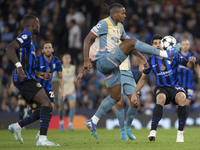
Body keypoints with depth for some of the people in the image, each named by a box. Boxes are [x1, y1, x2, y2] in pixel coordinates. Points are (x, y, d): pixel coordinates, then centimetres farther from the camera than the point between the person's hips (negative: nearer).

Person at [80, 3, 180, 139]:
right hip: (103, 61, -10)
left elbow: (126, 43, 29)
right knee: (133, 42, -17)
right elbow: (88, 39, -13)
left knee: (116, 97, 10)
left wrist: (142, 58, 21)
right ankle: (165, 54, -16)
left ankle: (93, 122, 15)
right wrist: (87, 60, -21)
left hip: (111, 64, 10)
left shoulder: (119, 26, 18)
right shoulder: (105, 24, -9)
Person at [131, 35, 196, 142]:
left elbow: (189, 66, 0)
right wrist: (135, 93, 7)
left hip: (175, 87, 0)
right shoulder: (151, 61, 2)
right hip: (161, 88, 0)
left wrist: (191, 62, -24)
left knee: (182, 98, -35)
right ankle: (153, 131, -40)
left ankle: (180, 133, -23)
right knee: (161, 99, -37)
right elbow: (143, 78, 13)